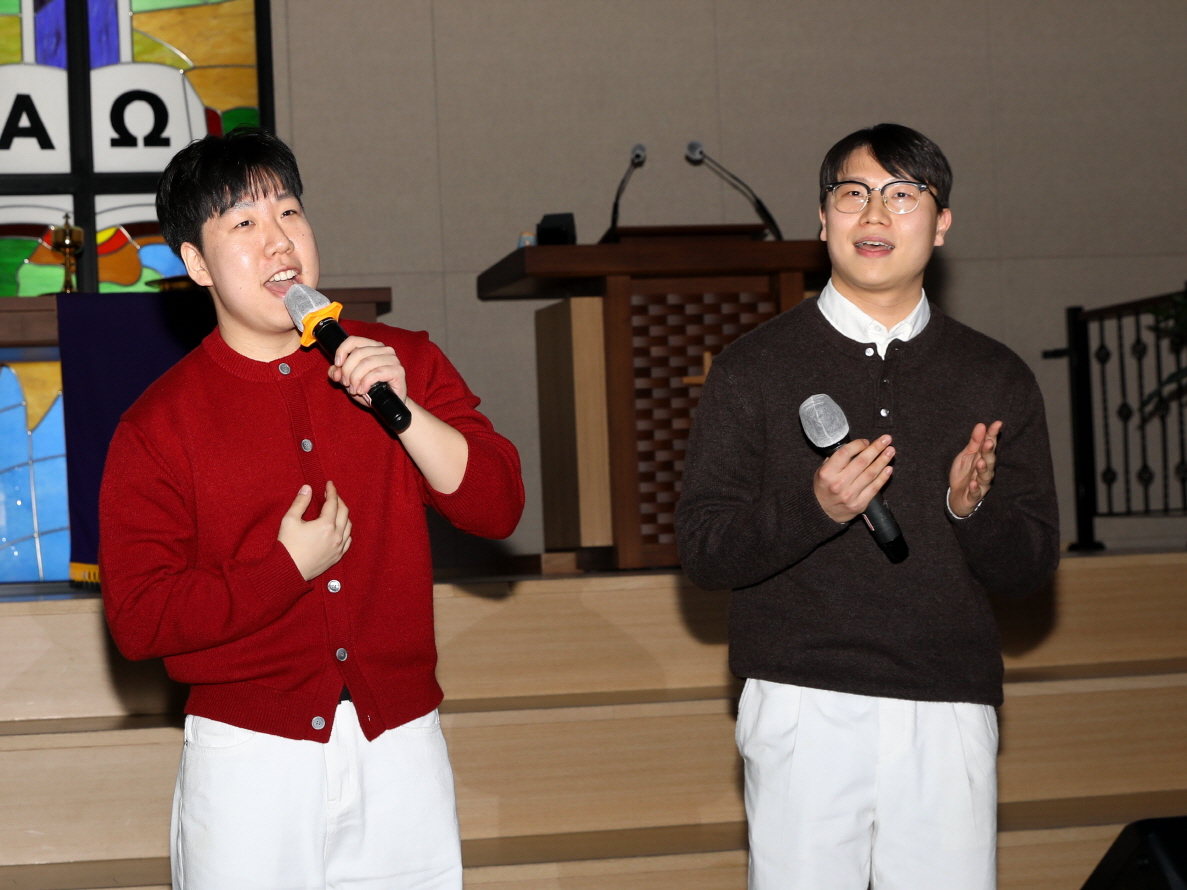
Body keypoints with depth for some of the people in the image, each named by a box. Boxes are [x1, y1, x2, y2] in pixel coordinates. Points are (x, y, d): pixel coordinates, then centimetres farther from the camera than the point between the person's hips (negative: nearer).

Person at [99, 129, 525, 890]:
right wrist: (290, 568, -12)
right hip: (250, 761, -2)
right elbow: (139, 620, -7)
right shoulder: (159, 426, -3)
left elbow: (497, 507, -2)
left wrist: (399, 408, -14)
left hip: (402, 752, 2)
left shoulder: (403, 364, 5)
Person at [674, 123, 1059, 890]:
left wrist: (973, 510, -12)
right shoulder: (755, 368, 4)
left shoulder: (996, 378, 10)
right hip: (806, 708, -2)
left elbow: (1031, 569, 9)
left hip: (950, 714, 2)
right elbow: (703, 549, -1)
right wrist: (814, 508, -18)